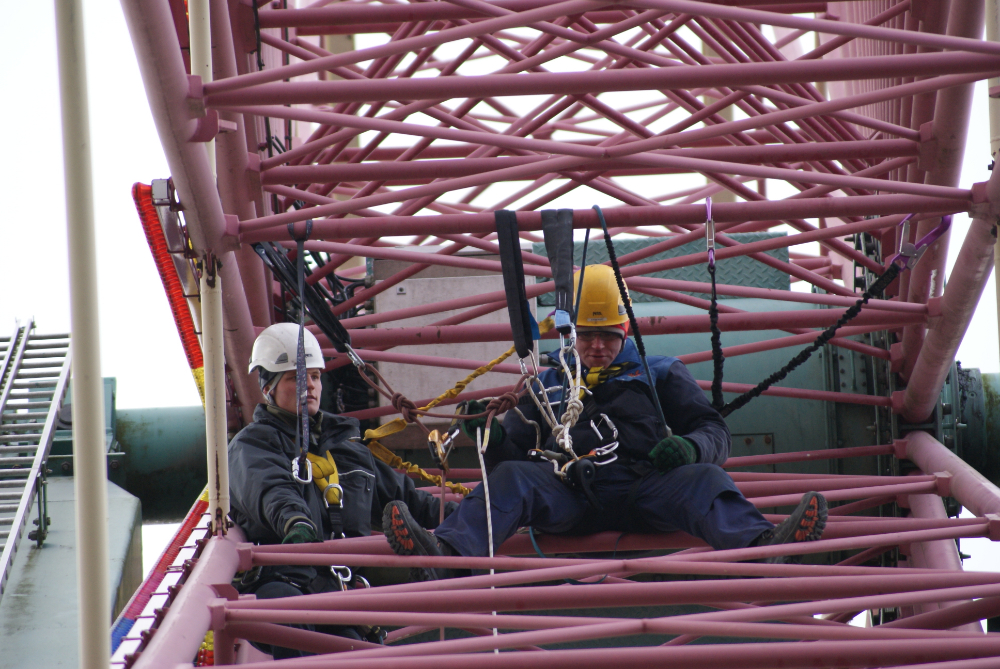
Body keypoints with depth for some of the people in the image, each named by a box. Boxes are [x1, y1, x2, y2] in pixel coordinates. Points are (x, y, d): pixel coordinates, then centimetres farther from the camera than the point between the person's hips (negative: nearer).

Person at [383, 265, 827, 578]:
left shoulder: (659, 374, 26)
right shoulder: (547, 384, 29)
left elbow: (714, 432, 16)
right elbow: (515, 452, 22)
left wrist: (691, 447, -9)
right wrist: (491, 437, -3)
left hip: (642, 488, 0)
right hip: (568, 495, 1)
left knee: (702, 479, -30)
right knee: (510, 477, -28)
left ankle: (761, 546, -60)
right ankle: (446, 553, -55)